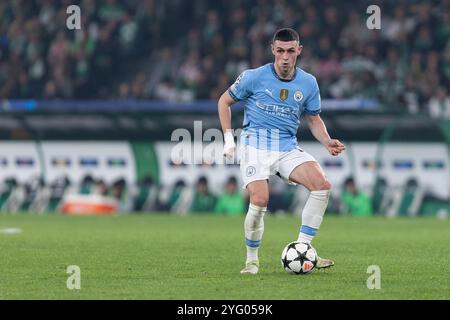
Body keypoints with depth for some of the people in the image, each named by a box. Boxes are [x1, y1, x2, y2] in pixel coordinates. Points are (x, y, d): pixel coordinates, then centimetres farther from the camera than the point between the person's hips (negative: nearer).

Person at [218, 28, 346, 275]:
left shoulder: (308, 83, 5)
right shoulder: (255, 77, -4)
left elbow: (314, 119, 17)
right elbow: (224, 101, 8)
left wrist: (328, 143, -2)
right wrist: (228, 138, 0)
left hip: (288, 148, 4)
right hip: (255, 145, -4)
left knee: (322, 185, -19)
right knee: (260, 200, -24)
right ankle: (251, 260, -2)